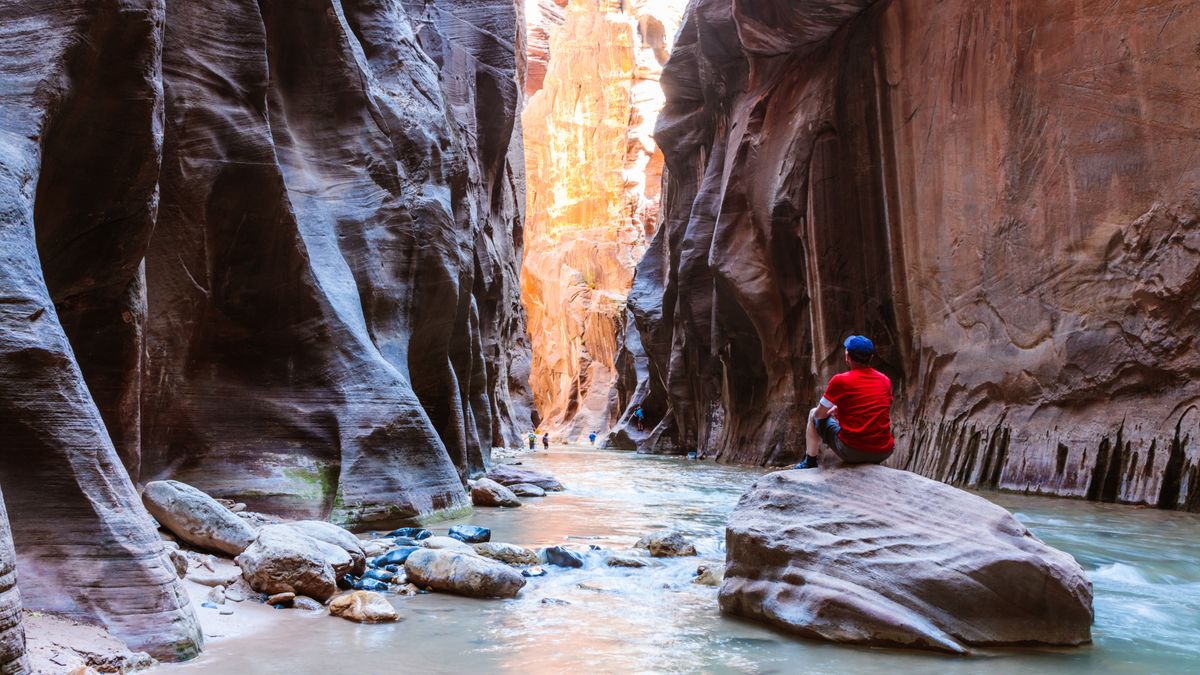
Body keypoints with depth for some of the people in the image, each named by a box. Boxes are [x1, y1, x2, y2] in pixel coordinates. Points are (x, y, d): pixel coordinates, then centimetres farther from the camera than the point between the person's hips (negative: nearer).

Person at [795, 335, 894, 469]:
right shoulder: (885, 380, 6)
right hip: (883, 453, 5)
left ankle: (810, 463, 30)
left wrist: (831, 410, 26)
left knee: (813, 414, 20)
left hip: (852, 452, -4)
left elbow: (819, 414, 3)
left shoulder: (840, 380, -8)